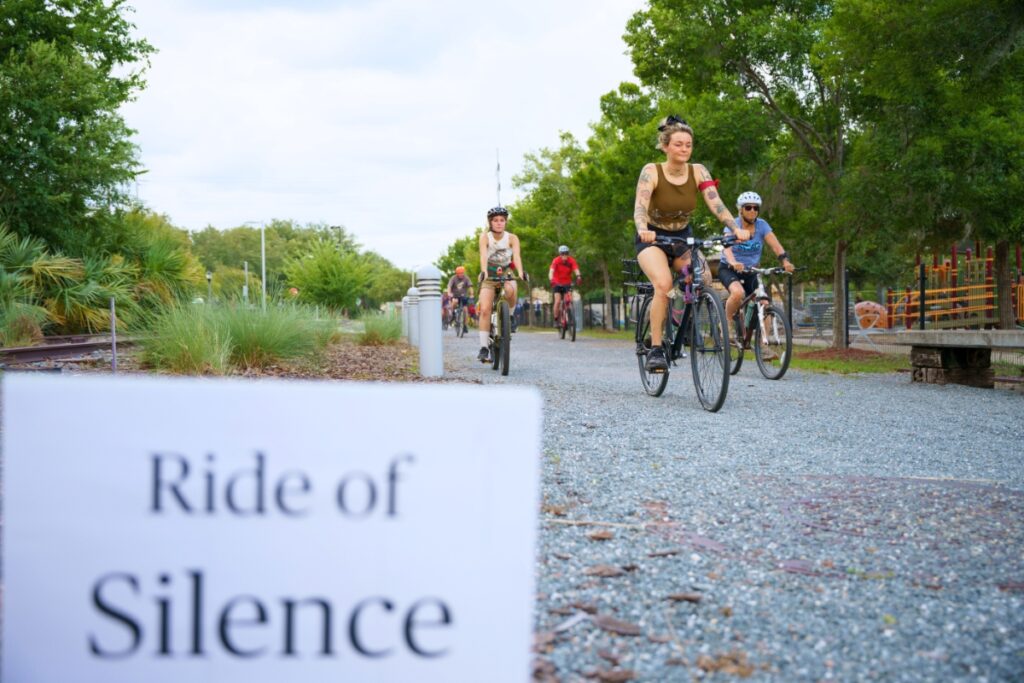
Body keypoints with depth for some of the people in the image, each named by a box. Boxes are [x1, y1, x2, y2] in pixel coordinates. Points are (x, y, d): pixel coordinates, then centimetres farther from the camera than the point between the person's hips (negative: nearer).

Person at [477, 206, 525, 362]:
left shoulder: (512, 238, -11)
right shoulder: (485, 237, -13)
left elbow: (516, 256, -26)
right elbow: (483, 255, -28)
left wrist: (520, 273, -44)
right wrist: (484, 272, -46)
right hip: (489, 278, 0)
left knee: (510, 290, -35)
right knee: (485, 310, -17)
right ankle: (484, 348, -14)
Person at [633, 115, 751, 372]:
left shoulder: (698, 172, -10)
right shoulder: (652, 171, -18)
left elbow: (715, 203, -22)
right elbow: (640, 206, -32)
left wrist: (737, 228, -38)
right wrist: (643, 230, -53)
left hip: (683, 237, 3)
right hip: (653, 238, -3)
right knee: (663, 284, -30)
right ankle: (655, 350, -22)